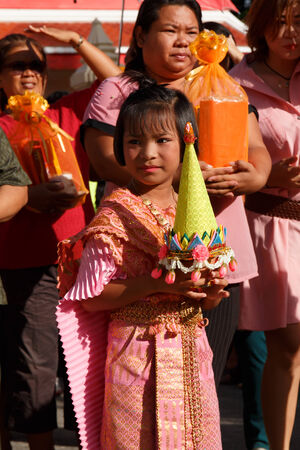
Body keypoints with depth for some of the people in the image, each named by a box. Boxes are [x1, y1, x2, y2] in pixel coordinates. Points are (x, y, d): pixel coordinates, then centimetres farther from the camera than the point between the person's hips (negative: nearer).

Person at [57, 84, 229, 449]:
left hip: (191, 353, 5)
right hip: (138, 354, -5)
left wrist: (211, 292, -9)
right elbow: (89, 298, -12)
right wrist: (155, 283, -20)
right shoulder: (114, 217, -9)